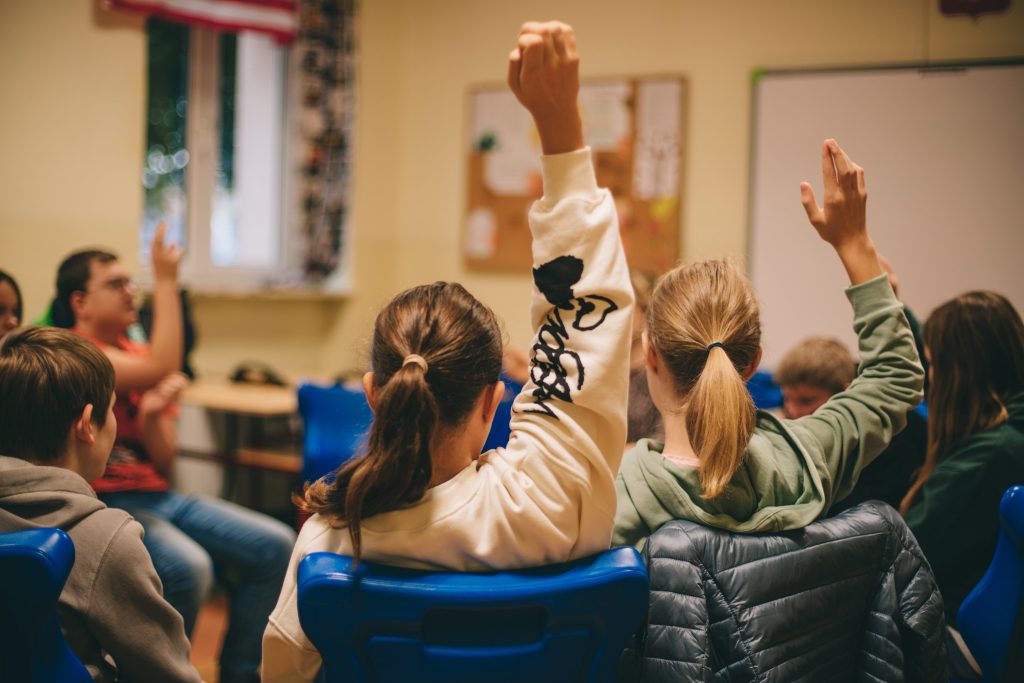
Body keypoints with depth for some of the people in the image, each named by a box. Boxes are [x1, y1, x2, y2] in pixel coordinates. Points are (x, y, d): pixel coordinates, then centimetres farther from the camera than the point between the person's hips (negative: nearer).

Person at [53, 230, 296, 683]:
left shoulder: (139, 356, 15)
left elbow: (164, 462, 9)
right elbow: (162, 368, -25)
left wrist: (150, 417, -12)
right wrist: (166, 282, -18)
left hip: (156, 495, 8)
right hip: (105, 502, -8)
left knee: (275, 547, -6)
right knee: (187, 568, -34)